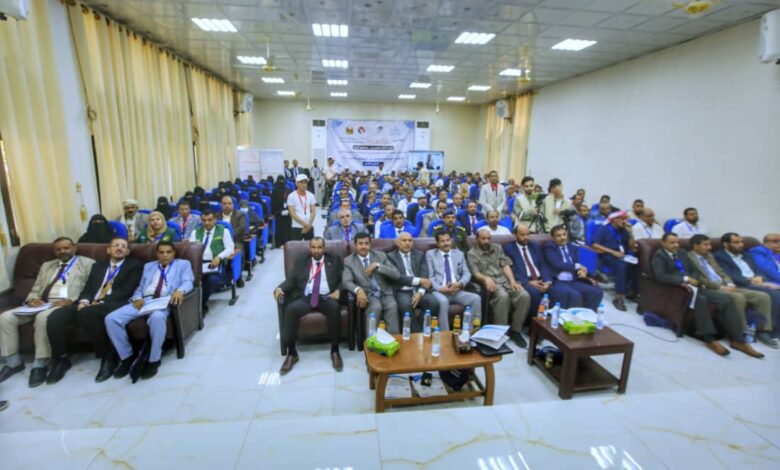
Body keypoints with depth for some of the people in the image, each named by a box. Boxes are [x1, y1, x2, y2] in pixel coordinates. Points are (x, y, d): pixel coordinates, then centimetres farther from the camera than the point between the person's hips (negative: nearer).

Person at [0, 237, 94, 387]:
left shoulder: (87, 263, 7)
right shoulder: (46, 265, 26)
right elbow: (35, 289, 21)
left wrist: (71, 301, -18)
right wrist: (32, 299, -3)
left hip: (66, 304, -6)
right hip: (41, 303, 7)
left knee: (43, 317, -35)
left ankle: (40, 364, -22)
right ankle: (13, 362, -1)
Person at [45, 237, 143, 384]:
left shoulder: (135, 265, 10)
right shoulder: (98, 266, 28)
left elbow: (128, 290, -3)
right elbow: (88, 288, 18)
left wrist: (101, 301, -13)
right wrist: (84, 301, -5)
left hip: (114, 305, -6)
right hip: (90, 304, 6)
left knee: (87, 312, -35)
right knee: (55, 317, -20)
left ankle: (108, 356, -20)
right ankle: (61, 359, 0)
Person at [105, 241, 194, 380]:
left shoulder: (183, 264, 16)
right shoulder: (148, 266, 30)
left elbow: (188, 282, -1)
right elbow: (140, 287, 23)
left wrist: (180, 290, -25)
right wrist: (137, 298, -2)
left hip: (164, 302, -5)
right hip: (144, 301, 5)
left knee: (157, 317, -38)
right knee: (111, 318, -17)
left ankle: (154, 360, -20)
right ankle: (127, 357, -1)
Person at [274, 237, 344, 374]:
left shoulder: (334, 261, 15)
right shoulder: (300, 262, 19)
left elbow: (343, 280, 9)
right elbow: (291, 280, 10)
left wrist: (338, 290, -12)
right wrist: (280, 288, -11)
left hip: (326, 297, -1)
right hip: (305, 298, 2)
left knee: (334, 307, -36)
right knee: (290, 309, -30)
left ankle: (334, 351, -21)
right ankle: (291, 353, -17)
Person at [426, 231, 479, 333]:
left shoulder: (459, 254, 18)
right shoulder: (430, 254, 9)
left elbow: (467, 273, 10)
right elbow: (430, 276, 1)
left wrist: (460, 284, -12)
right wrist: (440, 288, -16)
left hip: (457, 291, 3)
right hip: (439, 291, -3)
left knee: (476, 298, -22)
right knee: (443, 302, -36)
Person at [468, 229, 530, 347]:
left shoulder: (497, 248, 19)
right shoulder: (472, 254, 5)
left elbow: (506, 265, 9)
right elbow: (475, 273, -8)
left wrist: (513, 281, -7)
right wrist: (486, 278, -30)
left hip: (505, 280, 5)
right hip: (490, 283, -4)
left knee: (525, 296, -22)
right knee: (503, 296, -36)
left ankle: (515, 330, -10)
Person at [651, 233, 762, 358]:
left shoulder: (682, 252, 21)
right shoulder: (658, 256, -3)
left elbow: (693, 270, 17)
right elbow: (661, 276, -17)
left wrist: (692, 281, -5)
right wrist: (685, 279, -18)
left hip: (692, 286, 8)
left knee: (726, 300, -13)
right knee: (701, 300, -36)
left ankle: (737, 340, -10)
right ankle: (710, 339, -28)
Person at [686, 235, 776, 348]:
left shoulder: (709, 256, 22)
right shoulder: (688, 258, -7)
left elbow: (722, 273, 21)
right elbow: (699, 279, -15)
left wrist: (730, 284, 1)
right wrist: (721, 286, -16)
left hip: (725, 287, 9)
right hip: (710, 289, -9)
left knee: (763, 296, -5)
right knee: (739, 298, -33)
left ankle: (763, 331, 1)